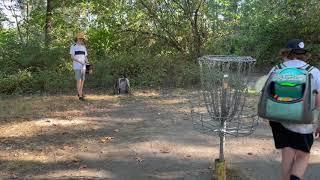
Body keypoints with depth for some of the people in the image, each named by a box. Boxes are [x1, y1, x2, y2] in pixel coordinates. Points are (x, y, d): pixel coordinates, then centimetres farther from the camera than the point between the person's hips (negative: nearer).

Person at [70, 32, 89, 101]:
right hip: (77, 66, -6)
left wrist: (87, 62, -5)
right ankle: (80, 96, -11)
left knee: (82, 80, 10)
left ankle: (80, 93, 24)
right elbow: (72, 57, -10)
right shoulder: (73, 46, -3)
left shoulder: (83, 47, 14)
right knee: (79, 81, -10)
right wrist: (80, 61, -21)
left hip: (83, 66, 6)